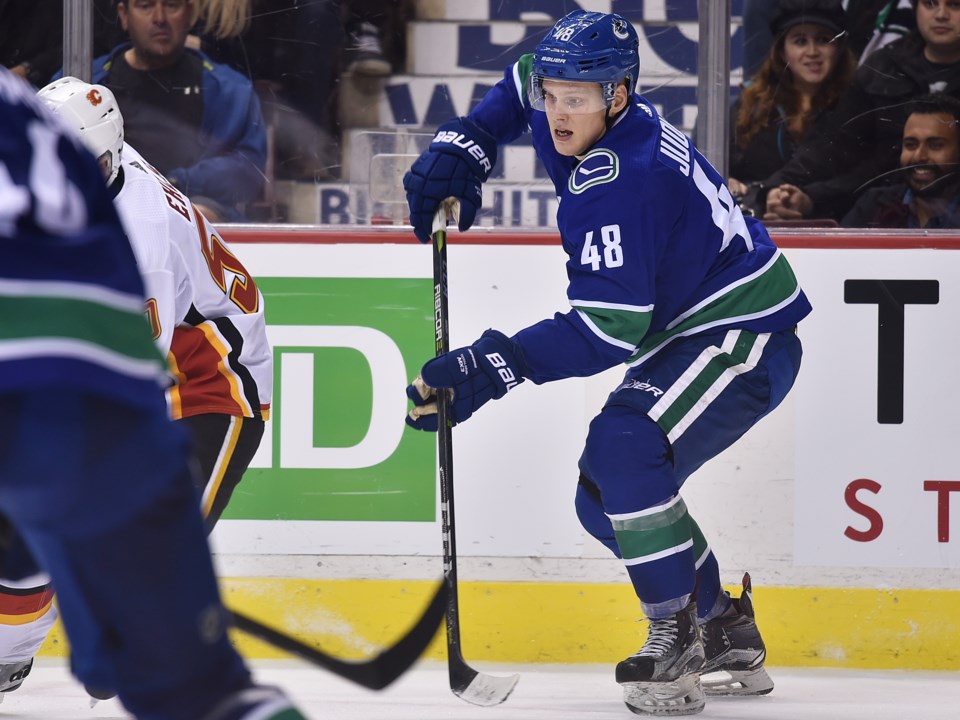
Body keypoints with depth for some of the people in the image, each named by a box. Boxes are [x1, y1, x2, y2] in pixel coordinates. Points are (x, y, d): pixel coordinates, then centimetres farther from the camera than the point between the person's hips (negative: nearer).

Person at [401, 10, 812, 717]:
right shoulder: (576, 124, -2)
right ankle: (729, 638, 22)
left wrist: (498, 365, -40)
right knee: (605, 499, 10)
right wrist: (465, 143, 8)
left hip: (747, 337, -11)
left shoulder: (616, 186, -29)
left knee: (624, 452, -32)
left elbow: (609, 331, -33)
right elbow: (525, 81, 24)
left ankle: (677, 640, -24)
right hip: (684, 332, 11)